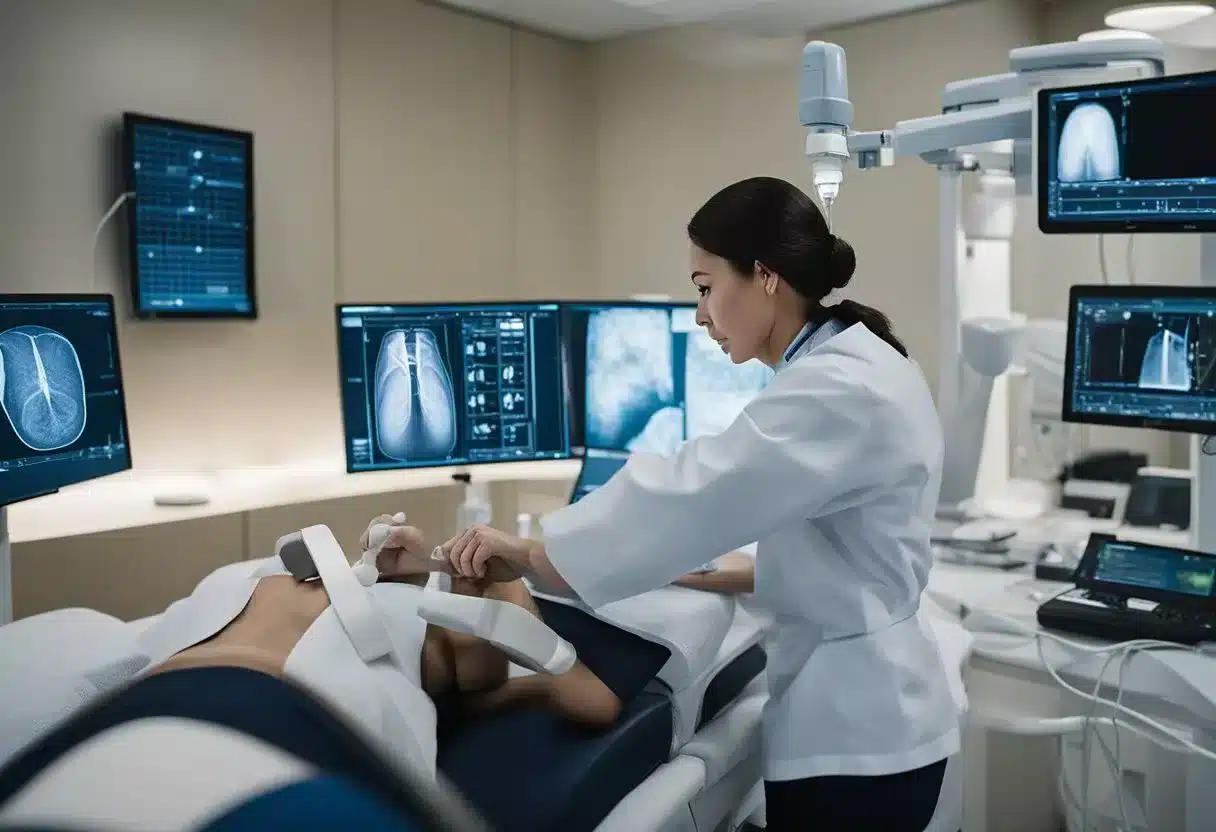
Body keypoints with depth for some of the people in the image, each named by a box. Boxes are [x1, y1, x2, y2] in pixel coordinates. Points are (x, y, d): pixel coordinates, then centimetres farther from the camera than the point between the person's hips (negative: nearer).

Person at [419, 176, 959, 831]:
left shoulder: (841, 390, -23)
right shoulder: (849, 369, 10)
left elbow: (693, 494, -27)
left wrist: (528, 554, -19)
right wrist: (702, 575, 10)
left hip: (854, 730, -9)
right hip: (857, 711, 9)